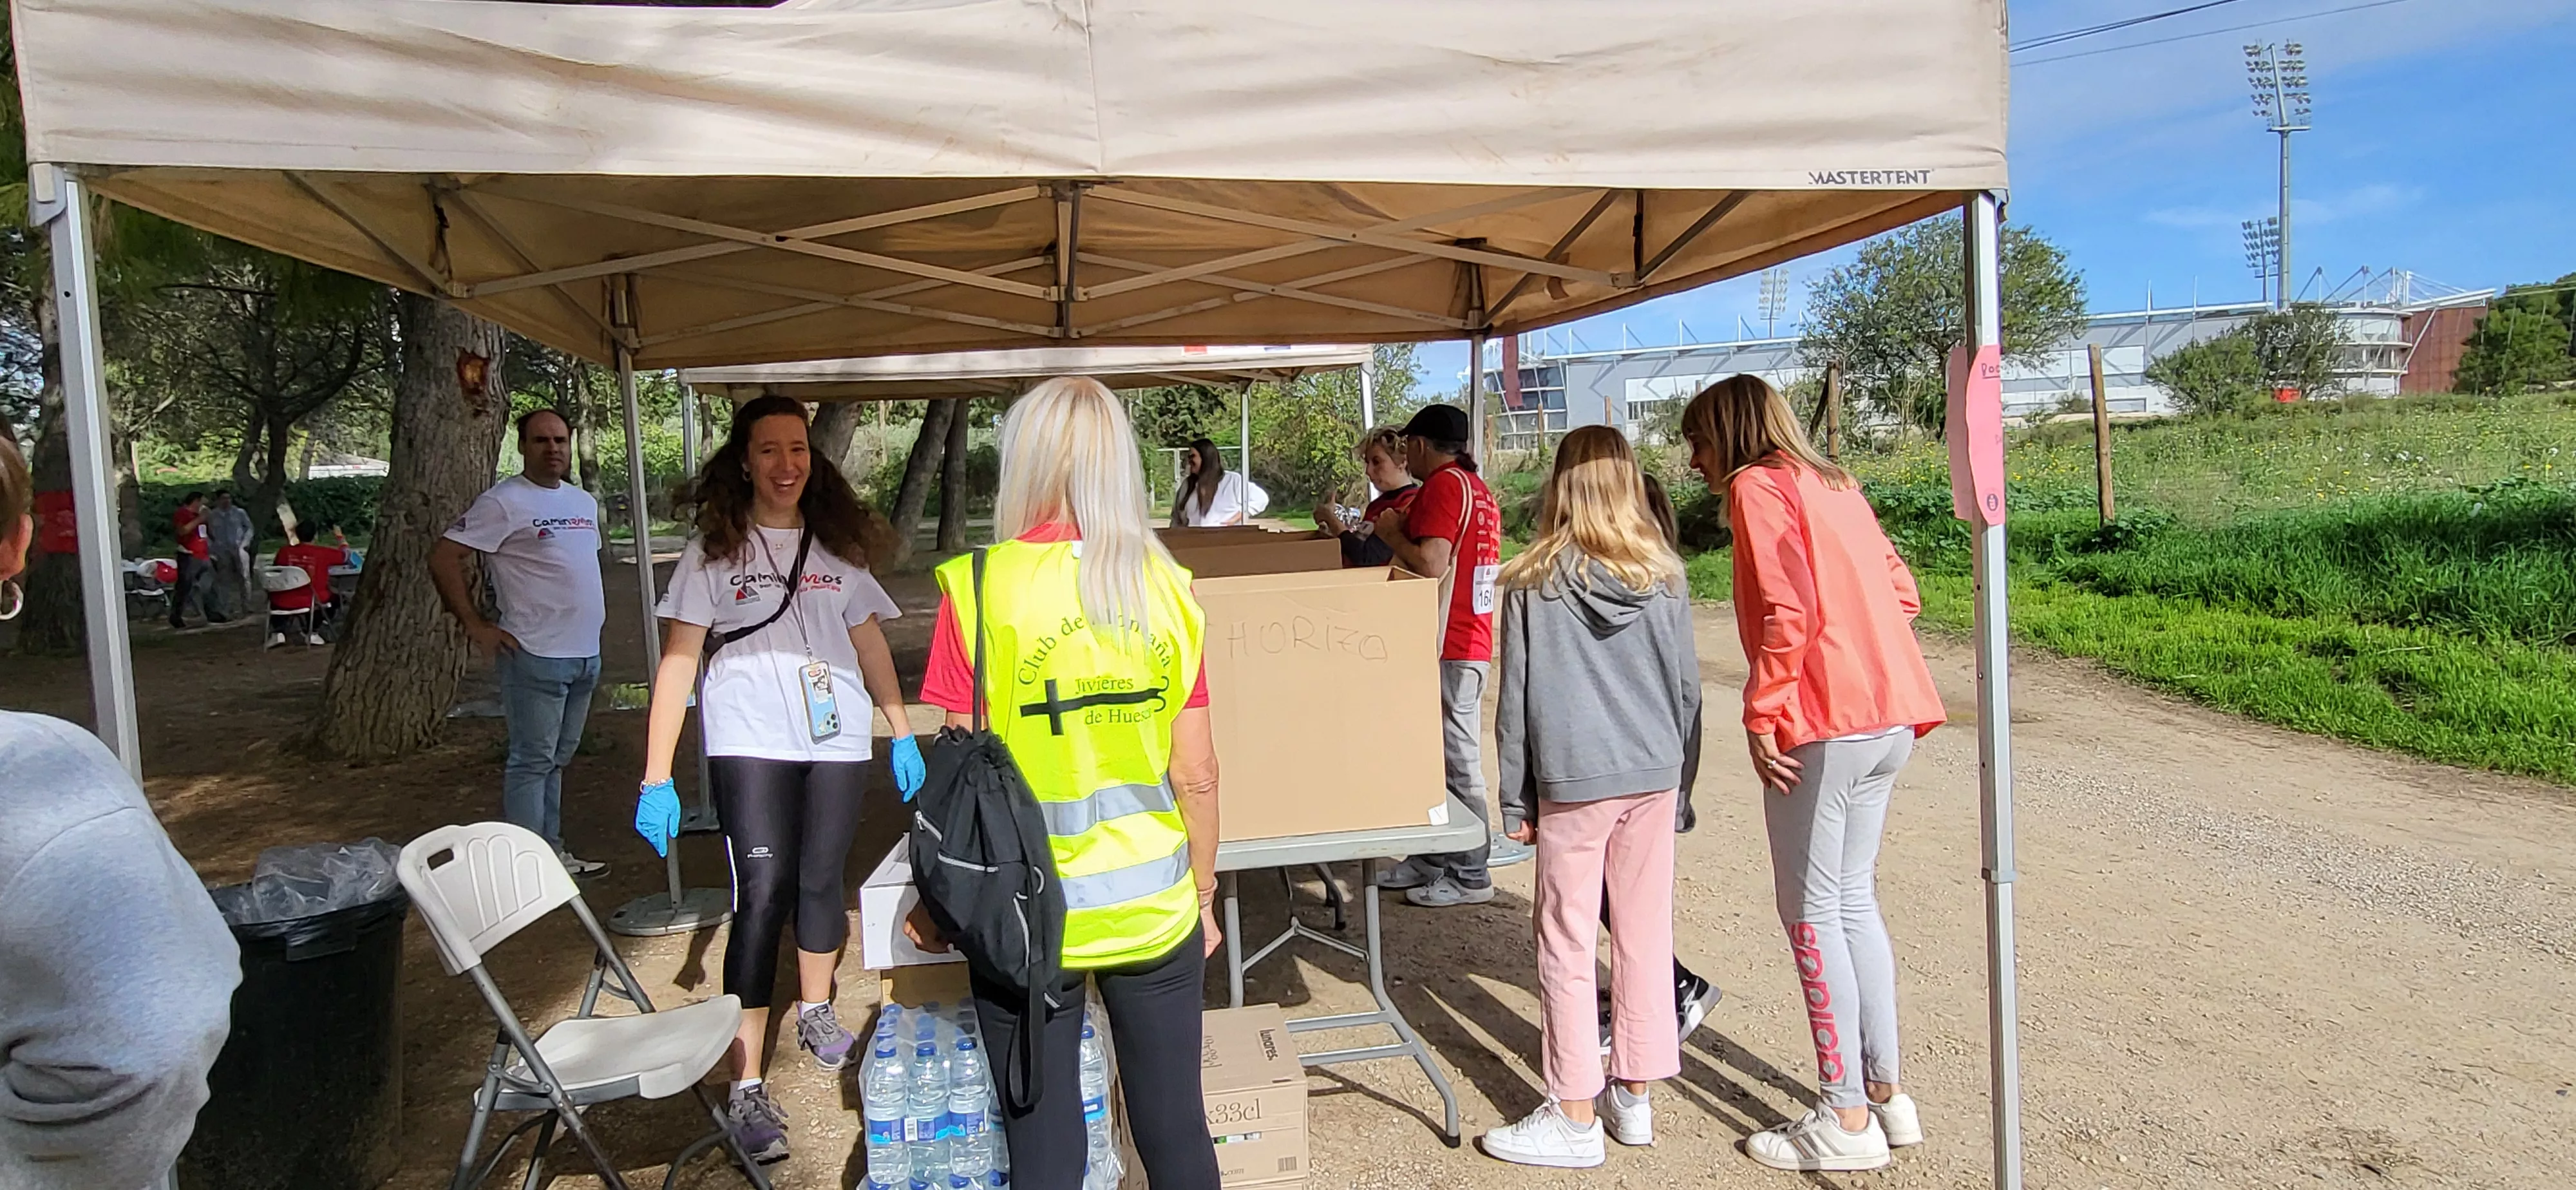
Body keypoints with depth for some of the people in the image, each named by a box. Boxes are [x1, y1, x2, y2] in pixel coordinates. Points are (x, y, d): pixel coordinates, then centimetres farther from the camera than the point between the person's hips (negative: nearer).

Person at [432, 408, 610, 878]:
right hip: (536, 657, -7)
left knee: (558, 758, 15)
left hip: (585, 654, 8)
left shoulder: (585, 502, 14)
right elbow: (443, 558, -13)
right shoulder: (503, 502, -9)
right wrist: (475, 626, -13)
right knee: (532, 761, -2)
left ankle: (552, 852, 25)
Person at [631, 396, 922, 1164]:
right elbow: (678, 661, -4)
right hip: (750, 745, -3)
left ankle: (816, 1012, 37)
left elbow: (870, 645, 17)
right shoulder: (714, 549, 1)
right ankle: (746, 1086, -4)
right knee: (762, 896, -10)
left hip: (838, 741, 3)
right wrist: (656, 777, -9)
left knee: (820, 881, 11)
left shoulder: (838, 546, 11)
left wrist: (903, 733, 14)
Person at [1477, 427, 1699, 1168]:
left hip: (1573, 781, -4)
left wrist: (1514, 800, 6)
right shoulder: (1664, 576, 3)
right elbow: (1687, 687, 8)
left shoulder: (1532, 583, -6)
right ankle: (1635, 1098, 23)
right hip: (1654, 777, 4)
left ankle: (1574, 1119, 11)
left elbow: (1515, 699, -3)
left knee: (1567, 947, 5)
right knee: (1646, 938, 12)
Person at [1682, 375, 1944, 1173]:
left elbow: (1787, 610, -18)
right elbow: (1900, 593, 16)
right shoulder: (1834, 485, 19)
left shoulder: (1757, 486, -6)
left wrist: (1760, 716, -13)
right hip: (1892, 716, 9)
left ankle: (1847, 1119, 8)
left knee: (1811, 911, 1)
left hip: (1823, 724, -9)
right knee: (1853, 898, 17)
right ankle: (1884, 1092, 24)